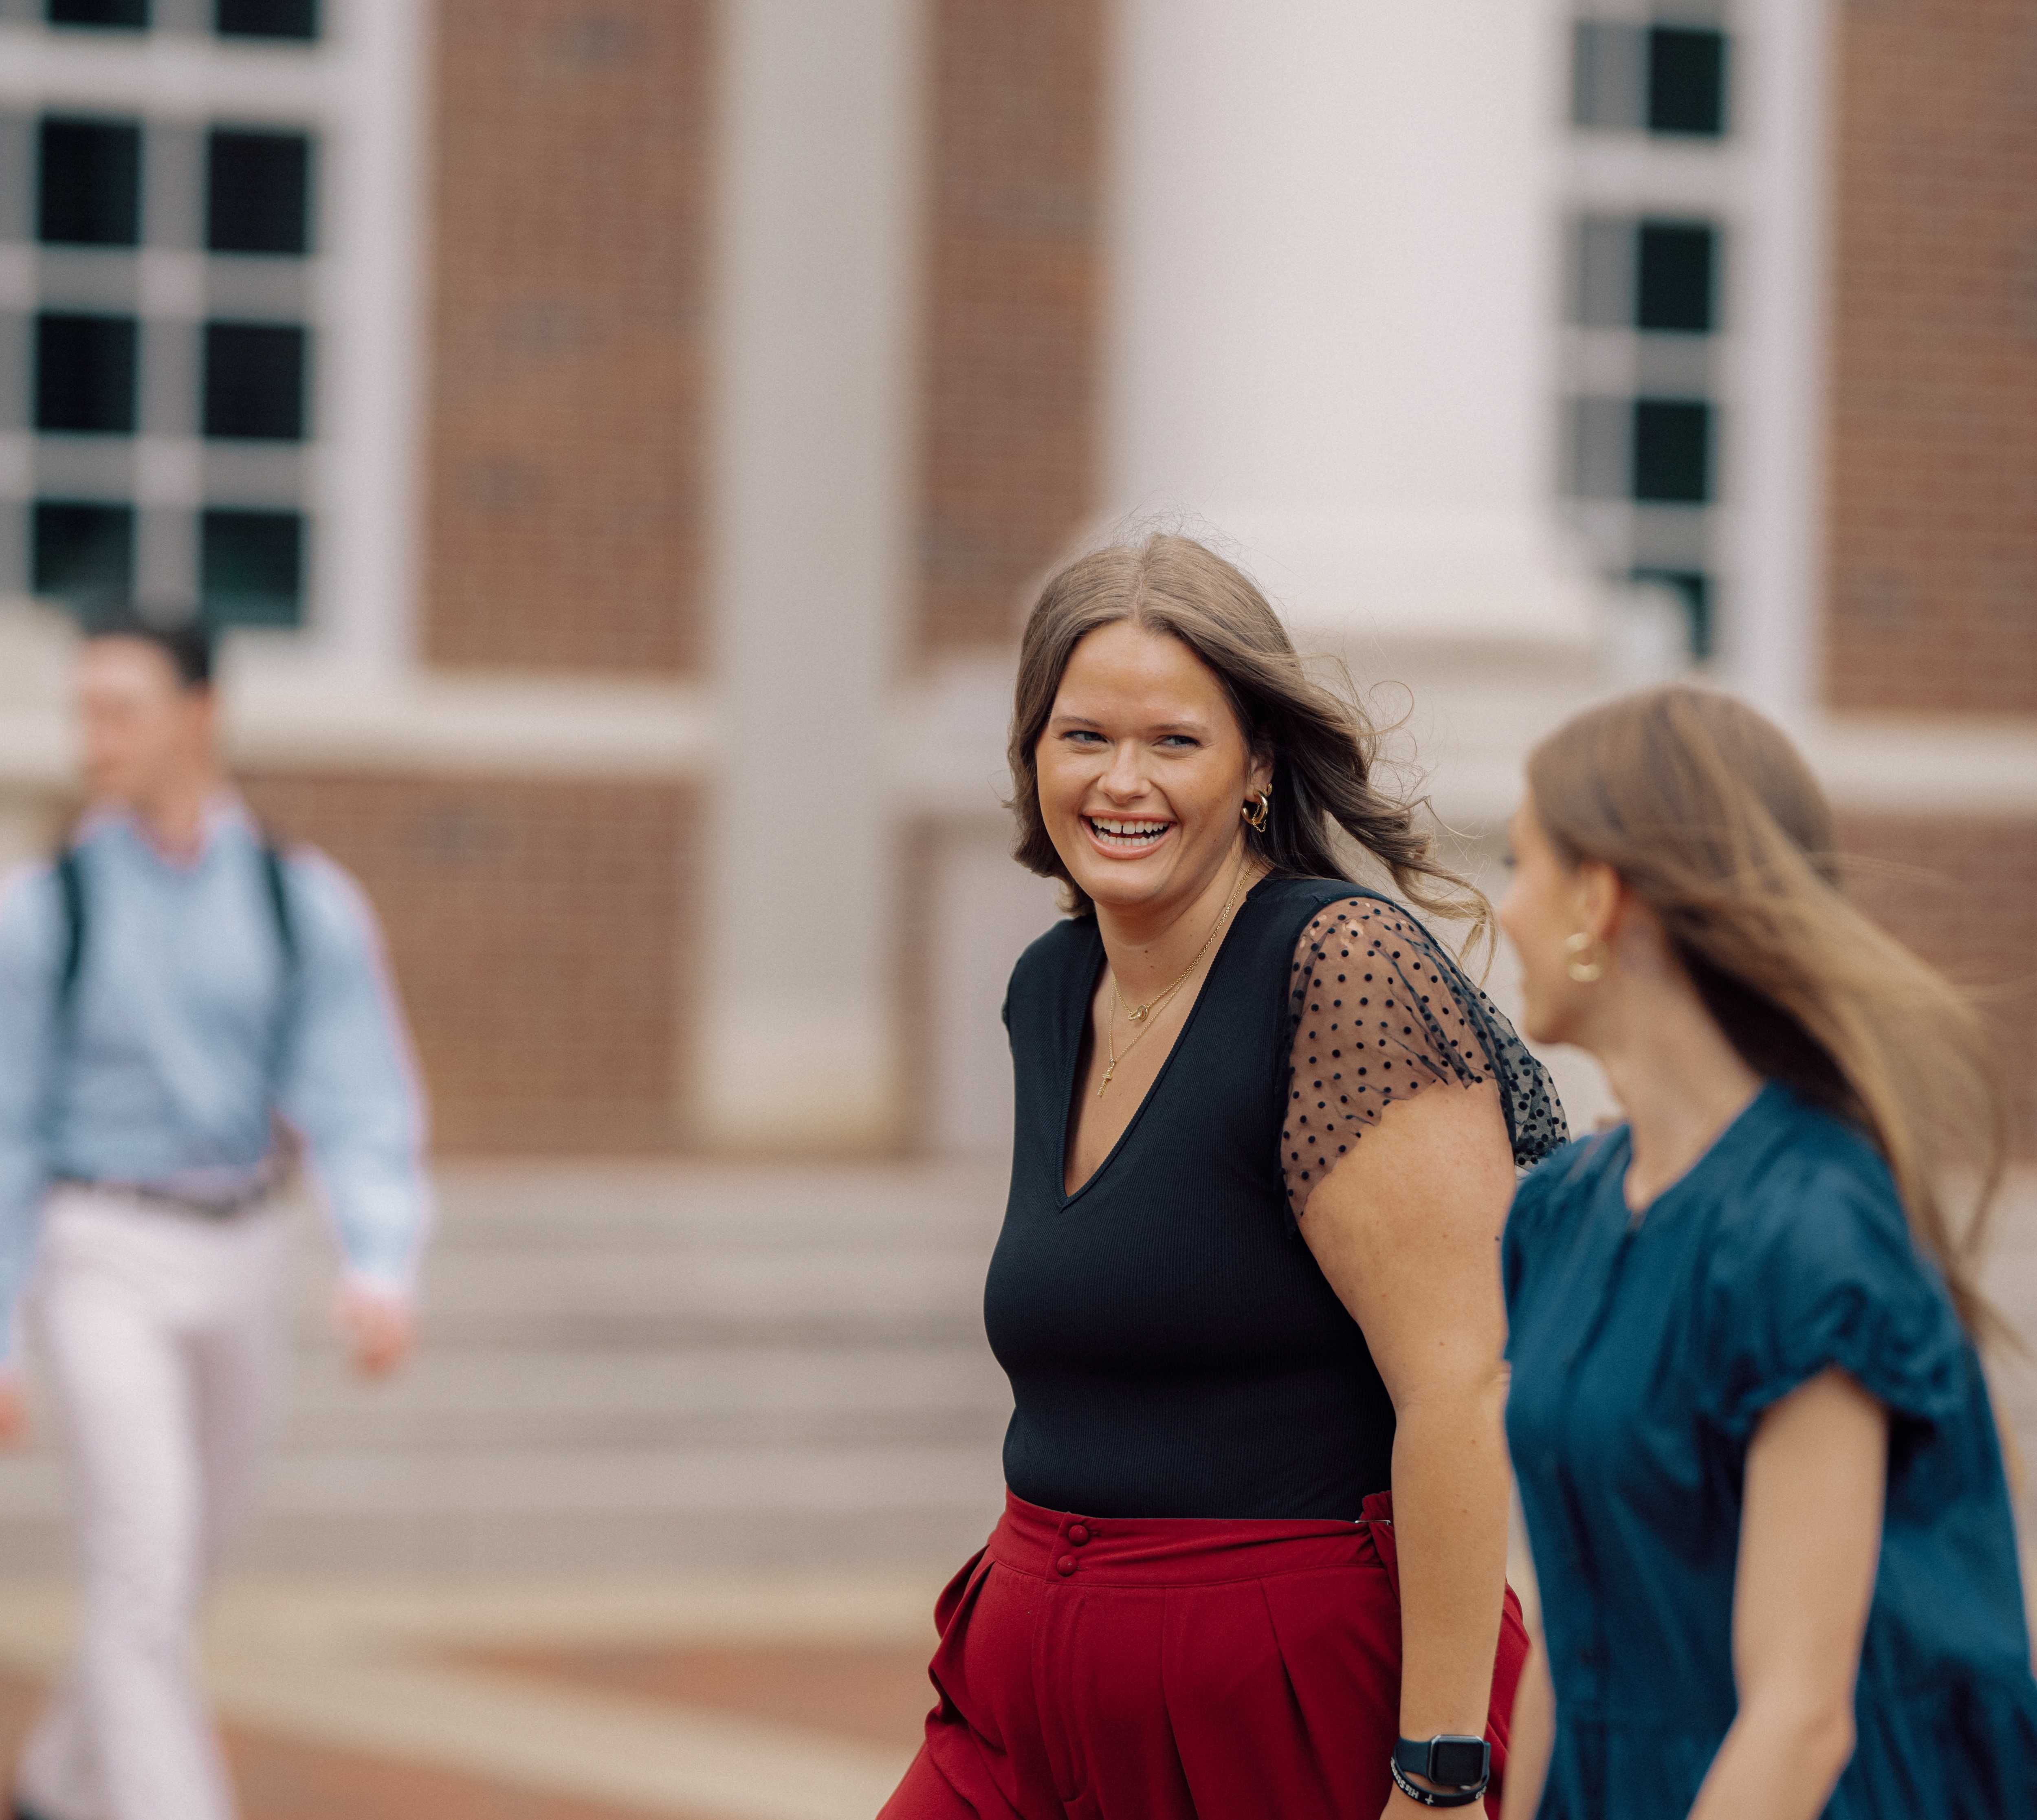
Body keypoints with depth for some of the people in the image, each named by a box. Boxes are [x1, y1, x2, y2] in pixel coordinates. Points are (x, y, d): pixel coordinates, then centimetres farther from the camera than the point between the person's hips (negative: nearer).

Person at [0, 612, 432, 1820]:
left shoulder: (304, 905, -2)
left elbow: (362, 1106, -6)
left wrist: (383, 1268, -24)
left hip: (241, 1263, 4)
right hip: (104, 1259, -4)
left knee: (182, 1567, 17)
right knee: (144, 1558, -15)